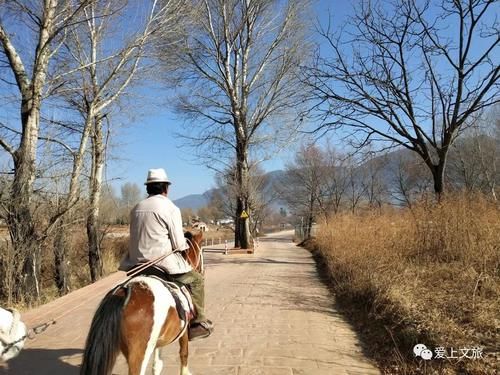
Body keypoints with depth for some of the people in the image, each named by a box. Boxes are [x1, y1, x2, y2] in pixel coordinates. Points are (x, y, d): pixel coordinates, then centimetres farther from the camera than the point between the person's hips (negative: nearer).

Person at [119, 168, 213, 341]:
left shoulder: (136, 208, 10)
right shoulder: (170, 208, -9)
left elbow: (138, 237, 12)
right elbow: (178, 244, -10)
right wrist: (186, 243, 11)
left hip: (136, 262, 7)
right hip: (162, 262, -6)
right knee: (196, 280, 10)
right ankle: (198, 323, 10)